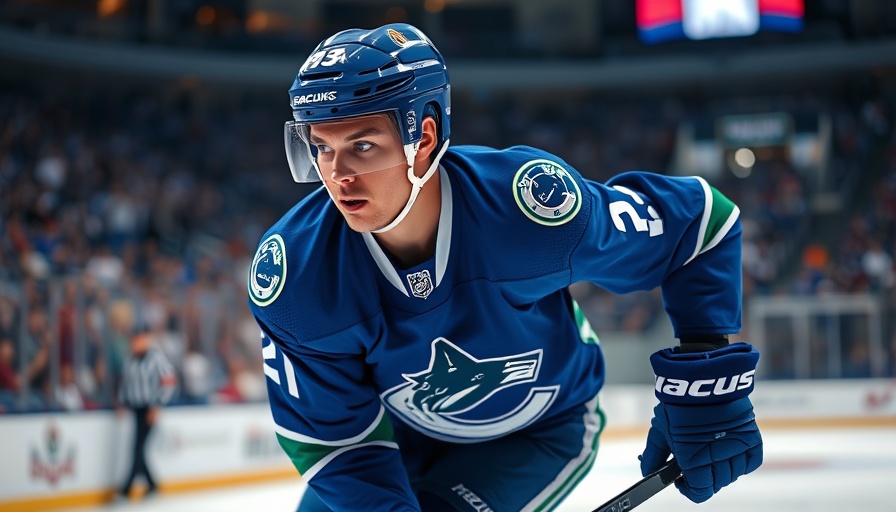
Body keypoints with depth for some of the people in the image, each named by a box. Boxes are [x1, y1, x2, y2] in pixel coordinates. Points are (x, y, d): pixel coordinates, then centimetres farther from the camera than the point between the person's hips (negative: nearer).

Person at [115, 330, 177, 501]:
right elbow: (125, 382, 20)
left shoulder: (156, 357, -11)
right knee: (138, 448, 6)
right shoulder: (129, 359, 7)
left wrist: (156, 406, -12)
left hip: (149, 410, -6)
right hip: (133, 408, 6)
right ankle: (151, 484, 20)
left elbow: (170, 382, -11)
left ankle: (127, 488, -7)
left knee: (138, 447, -9)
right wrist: (122, 403, 9)